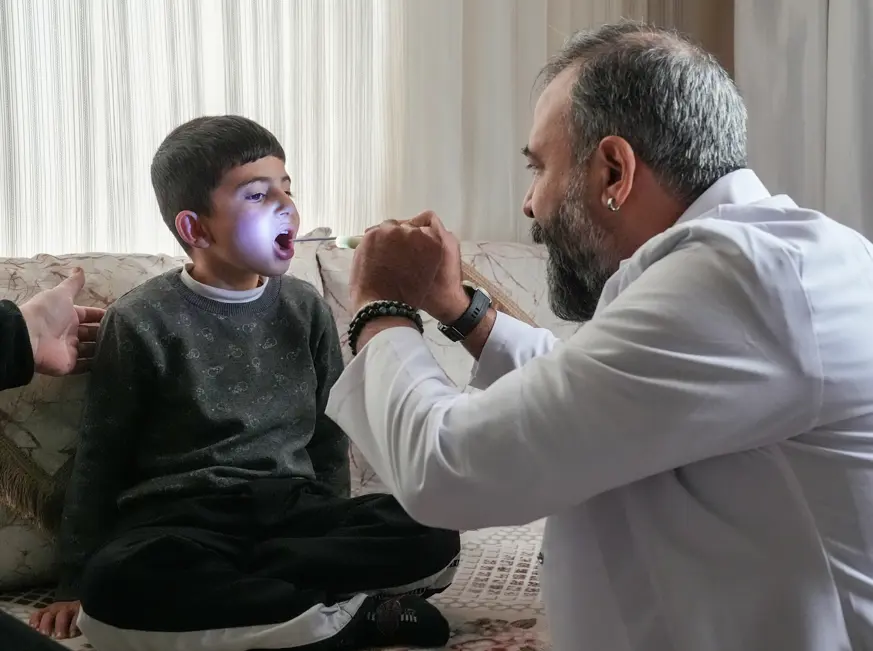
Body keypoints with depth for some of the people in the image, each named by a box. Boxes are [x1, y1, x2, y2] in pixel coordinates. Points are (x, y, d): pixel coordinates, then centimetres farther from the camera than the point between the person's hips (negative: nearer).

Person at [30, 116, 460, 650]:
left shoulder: (306, 308, 8)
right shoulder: (142, 321, -2)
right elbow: (101, 461, 3)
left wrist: (334, 538, 9)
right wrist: (76, 583, 1)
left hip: (291, 507, 3)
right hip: (182, 516, -3)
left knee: (433, 535, -22)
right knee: (117, 587, -38)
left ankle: (217, 591, -22)